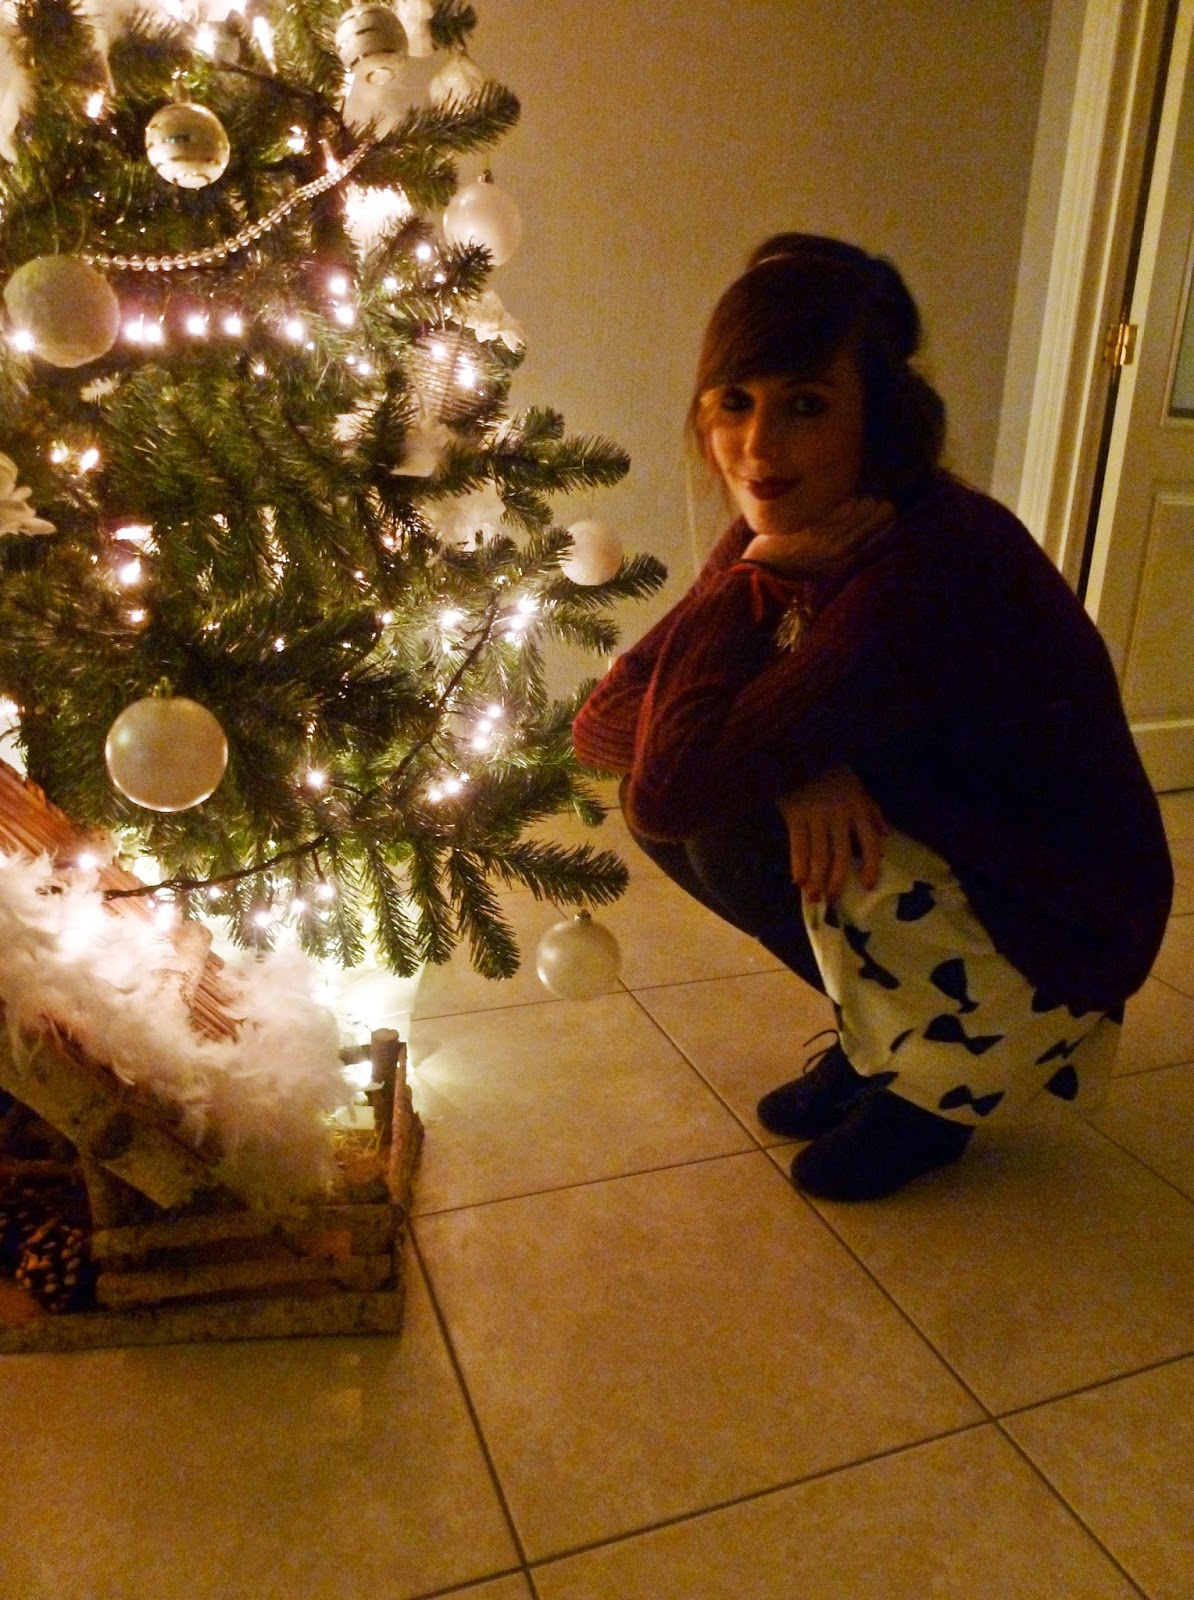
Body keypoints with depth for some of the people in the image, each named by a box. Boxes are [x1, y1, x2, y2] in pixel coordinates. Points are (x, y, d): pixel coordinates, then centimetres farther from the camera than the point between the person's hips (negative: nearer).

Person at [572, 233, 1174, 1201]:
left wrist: (752, 571, -23)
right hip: (931, 861, 7)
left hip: (1049, 940, -7)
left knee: (726, 823, -26)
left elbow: (673, 784, -36)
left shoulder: (935, 567, -31)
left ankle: (935, 1091, 2)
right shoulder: (793, 536, -6)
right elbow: (606, 719, -10)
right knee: (680, 810, -7)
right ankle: (880, 1039, 13)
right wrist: (784, 757, -28)